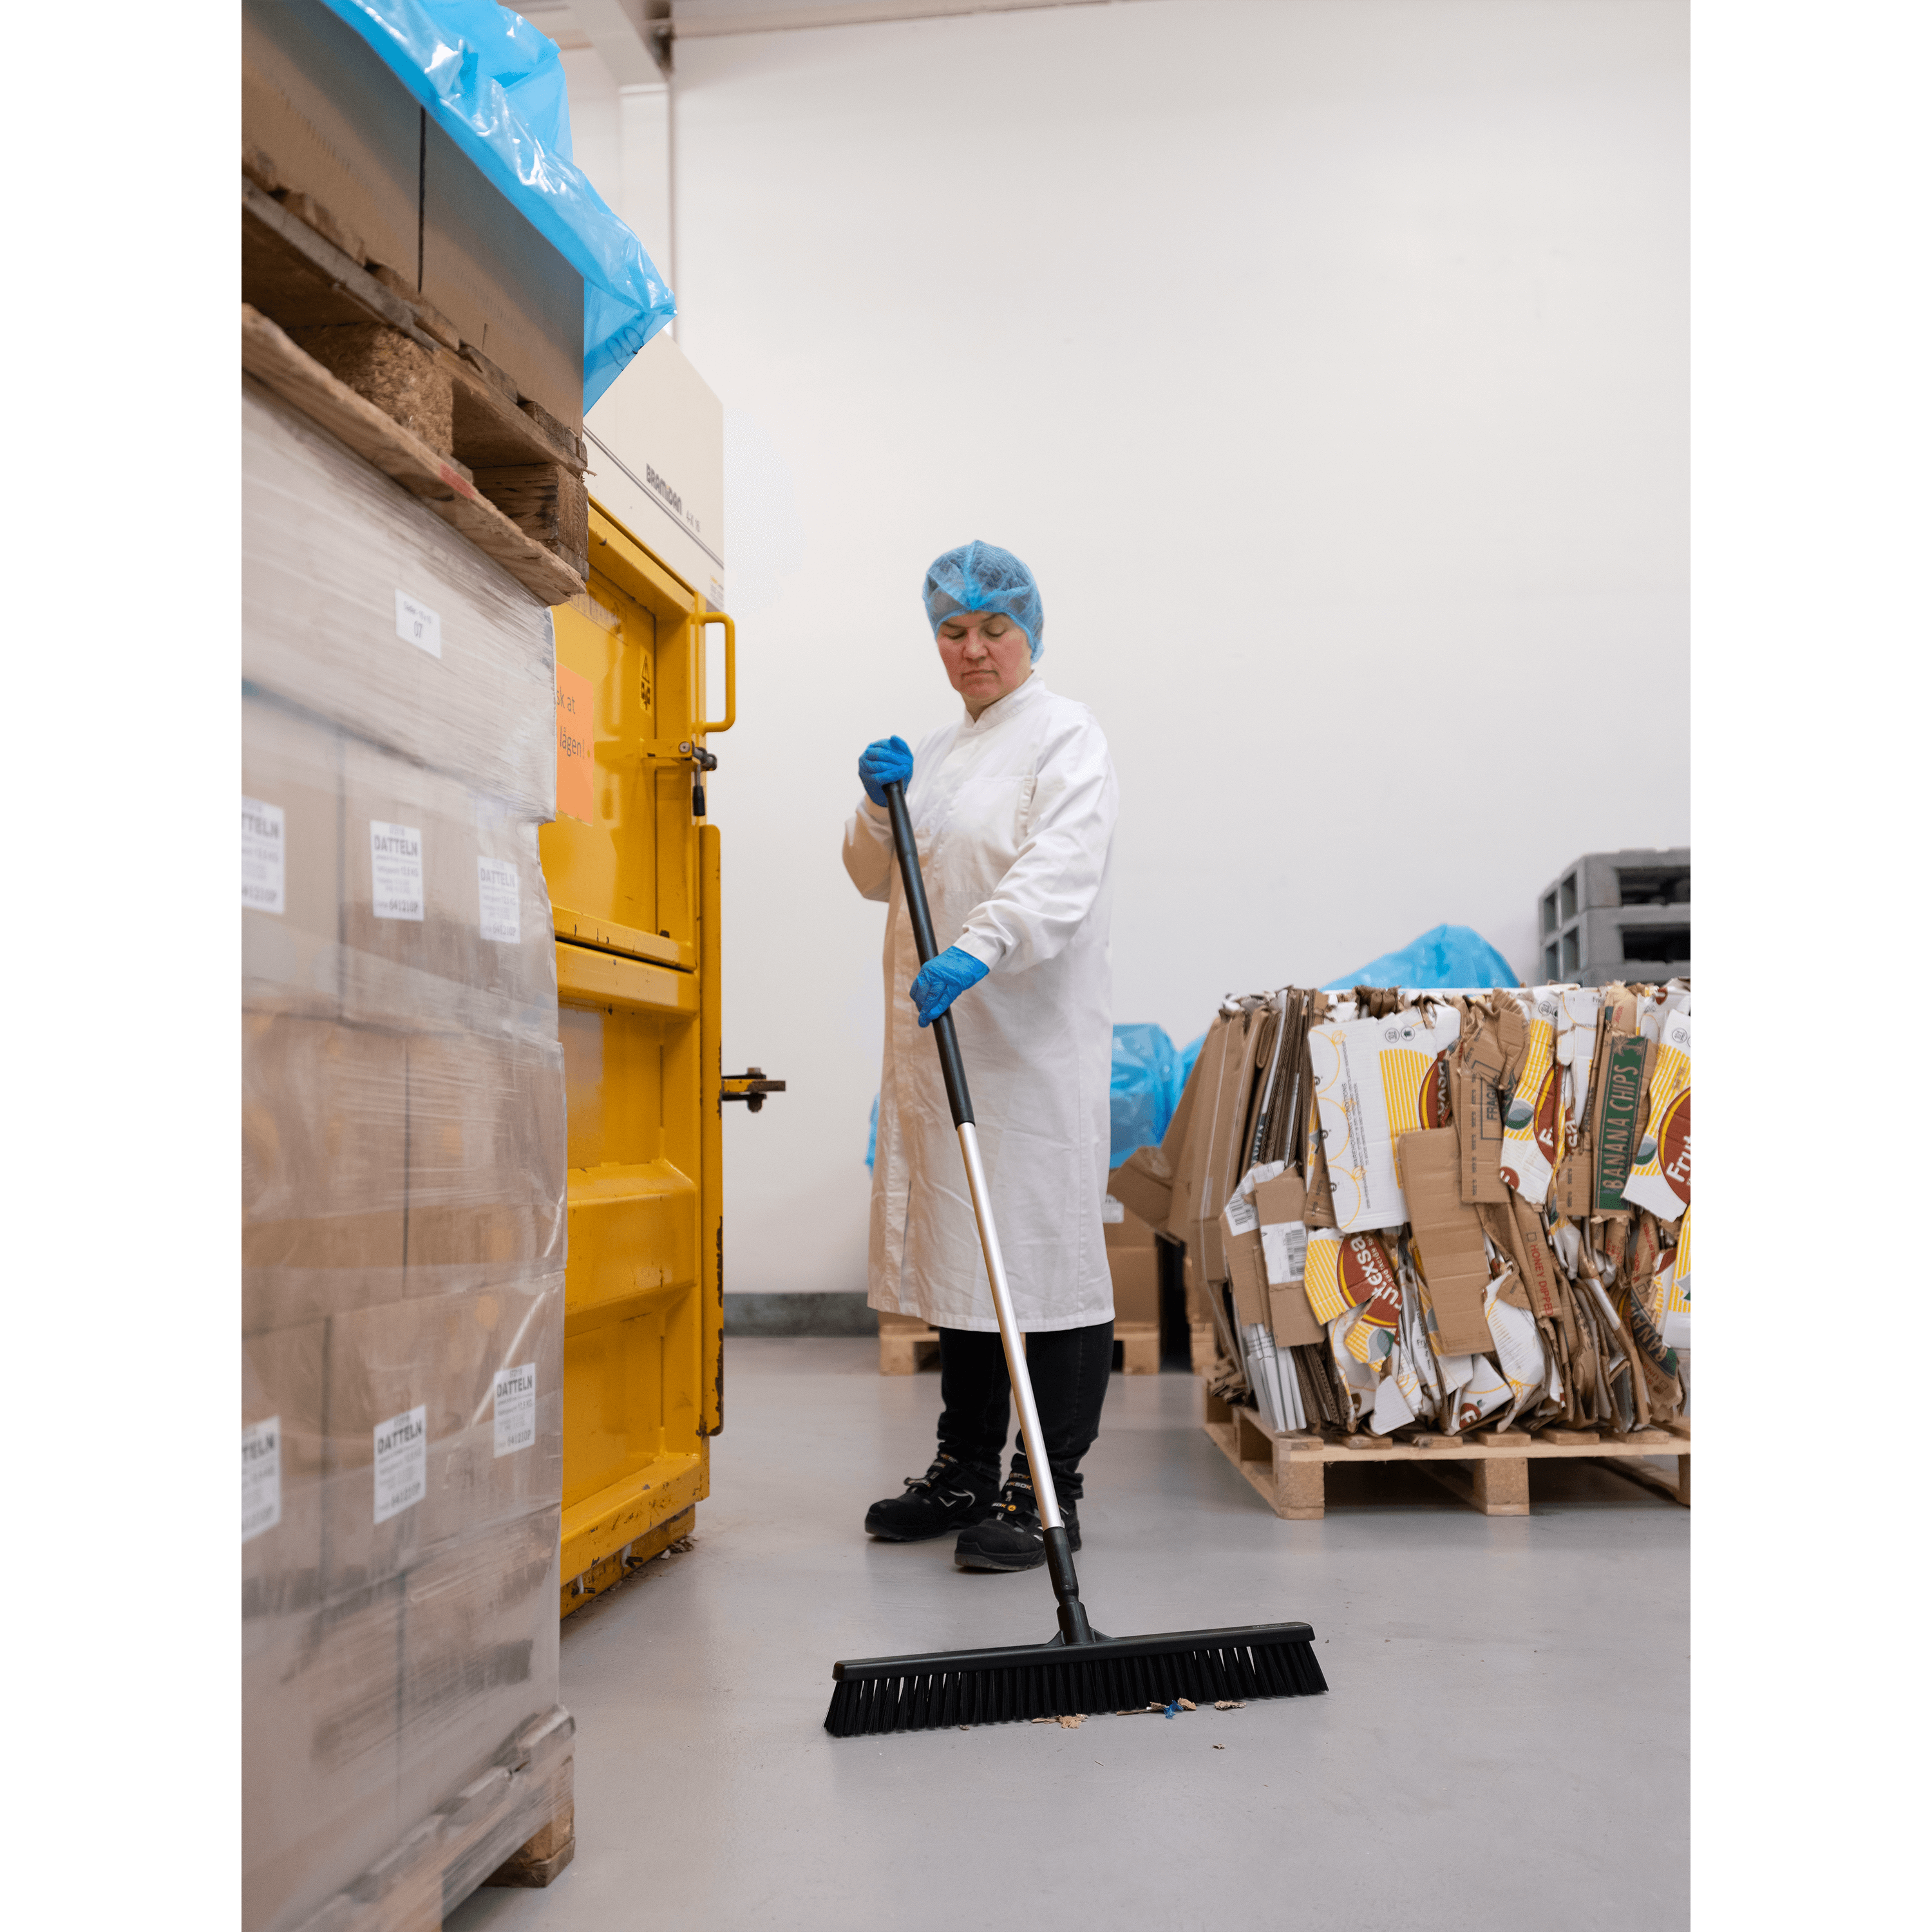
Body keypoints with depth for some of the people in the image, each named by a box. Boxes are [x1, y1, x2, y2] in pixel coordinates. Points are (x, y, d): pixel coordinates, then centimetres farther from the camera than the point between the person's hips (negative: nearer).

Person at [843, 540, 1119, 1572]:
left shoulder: (1065, 735, -5)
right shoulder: (938, 750, 19)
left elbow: (1059, 872, -22)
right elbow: (877, 879, 21)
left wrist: (978, 951, -37)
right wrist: (881, 803, 2)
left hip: (1033, 1033, -7)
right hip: (939, 1031, 7)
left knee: (1042, 1243, -5)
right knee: (962, 1244, 11)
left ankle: (1049, 1490, 4)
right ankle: (967, 1469, 22)